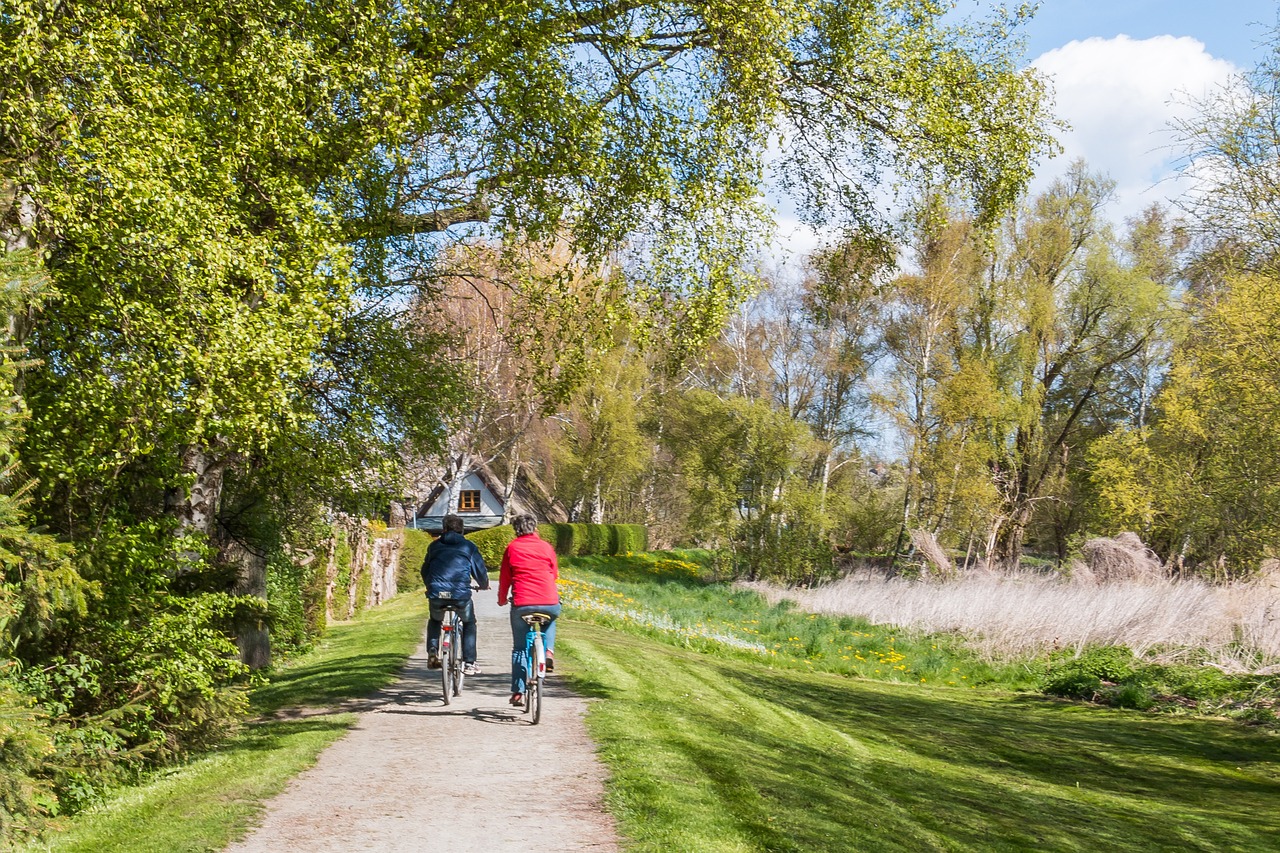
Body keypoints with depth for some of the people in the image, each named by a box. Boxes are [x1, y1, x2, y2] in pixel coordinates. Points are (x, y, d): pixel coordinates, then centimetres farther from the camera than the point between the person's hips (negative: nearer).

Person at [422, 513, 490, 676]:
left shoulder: (434, 546, 17)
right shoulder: (468, 546, 11)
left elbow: (425, 570, 26)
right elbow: (480, 570, 10)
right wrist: (484, 585, 32)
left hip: (436, 594, 2)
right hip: (461, 594, -2)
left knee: (435, 620, 32)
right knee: (469, 623, 23)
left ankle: (432, 650, 10)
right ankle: (469, 663, 15)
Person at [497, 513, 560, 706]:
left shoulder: (512, 548, 6)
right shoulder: (546, 547, 7)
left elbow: (504, 578, 9)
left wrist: (502, 599, 25)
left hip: (521, 605, 0)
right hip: (550, 603, 1)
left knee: (519, 648, 13)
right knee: (550, 621, 36)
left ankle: (518, 692, 8)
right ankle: (548, 651, 12)